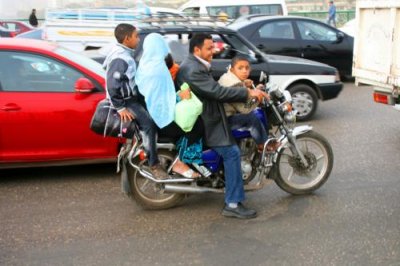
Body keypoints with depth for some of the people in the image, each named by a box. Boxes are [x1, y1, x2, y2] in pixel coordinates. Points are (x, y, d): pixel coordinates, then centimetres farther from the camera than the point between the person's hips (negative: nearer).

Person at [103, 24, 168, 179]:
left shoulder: (124, 54, 9)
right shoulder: (120, 58, -23)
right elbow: (112, 85, -29)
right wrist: (120, 108, -25)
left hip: (131, 97, 11)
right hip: (125, 101, -11)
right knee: (149, 124, -23)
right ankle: (153, 165, -16)